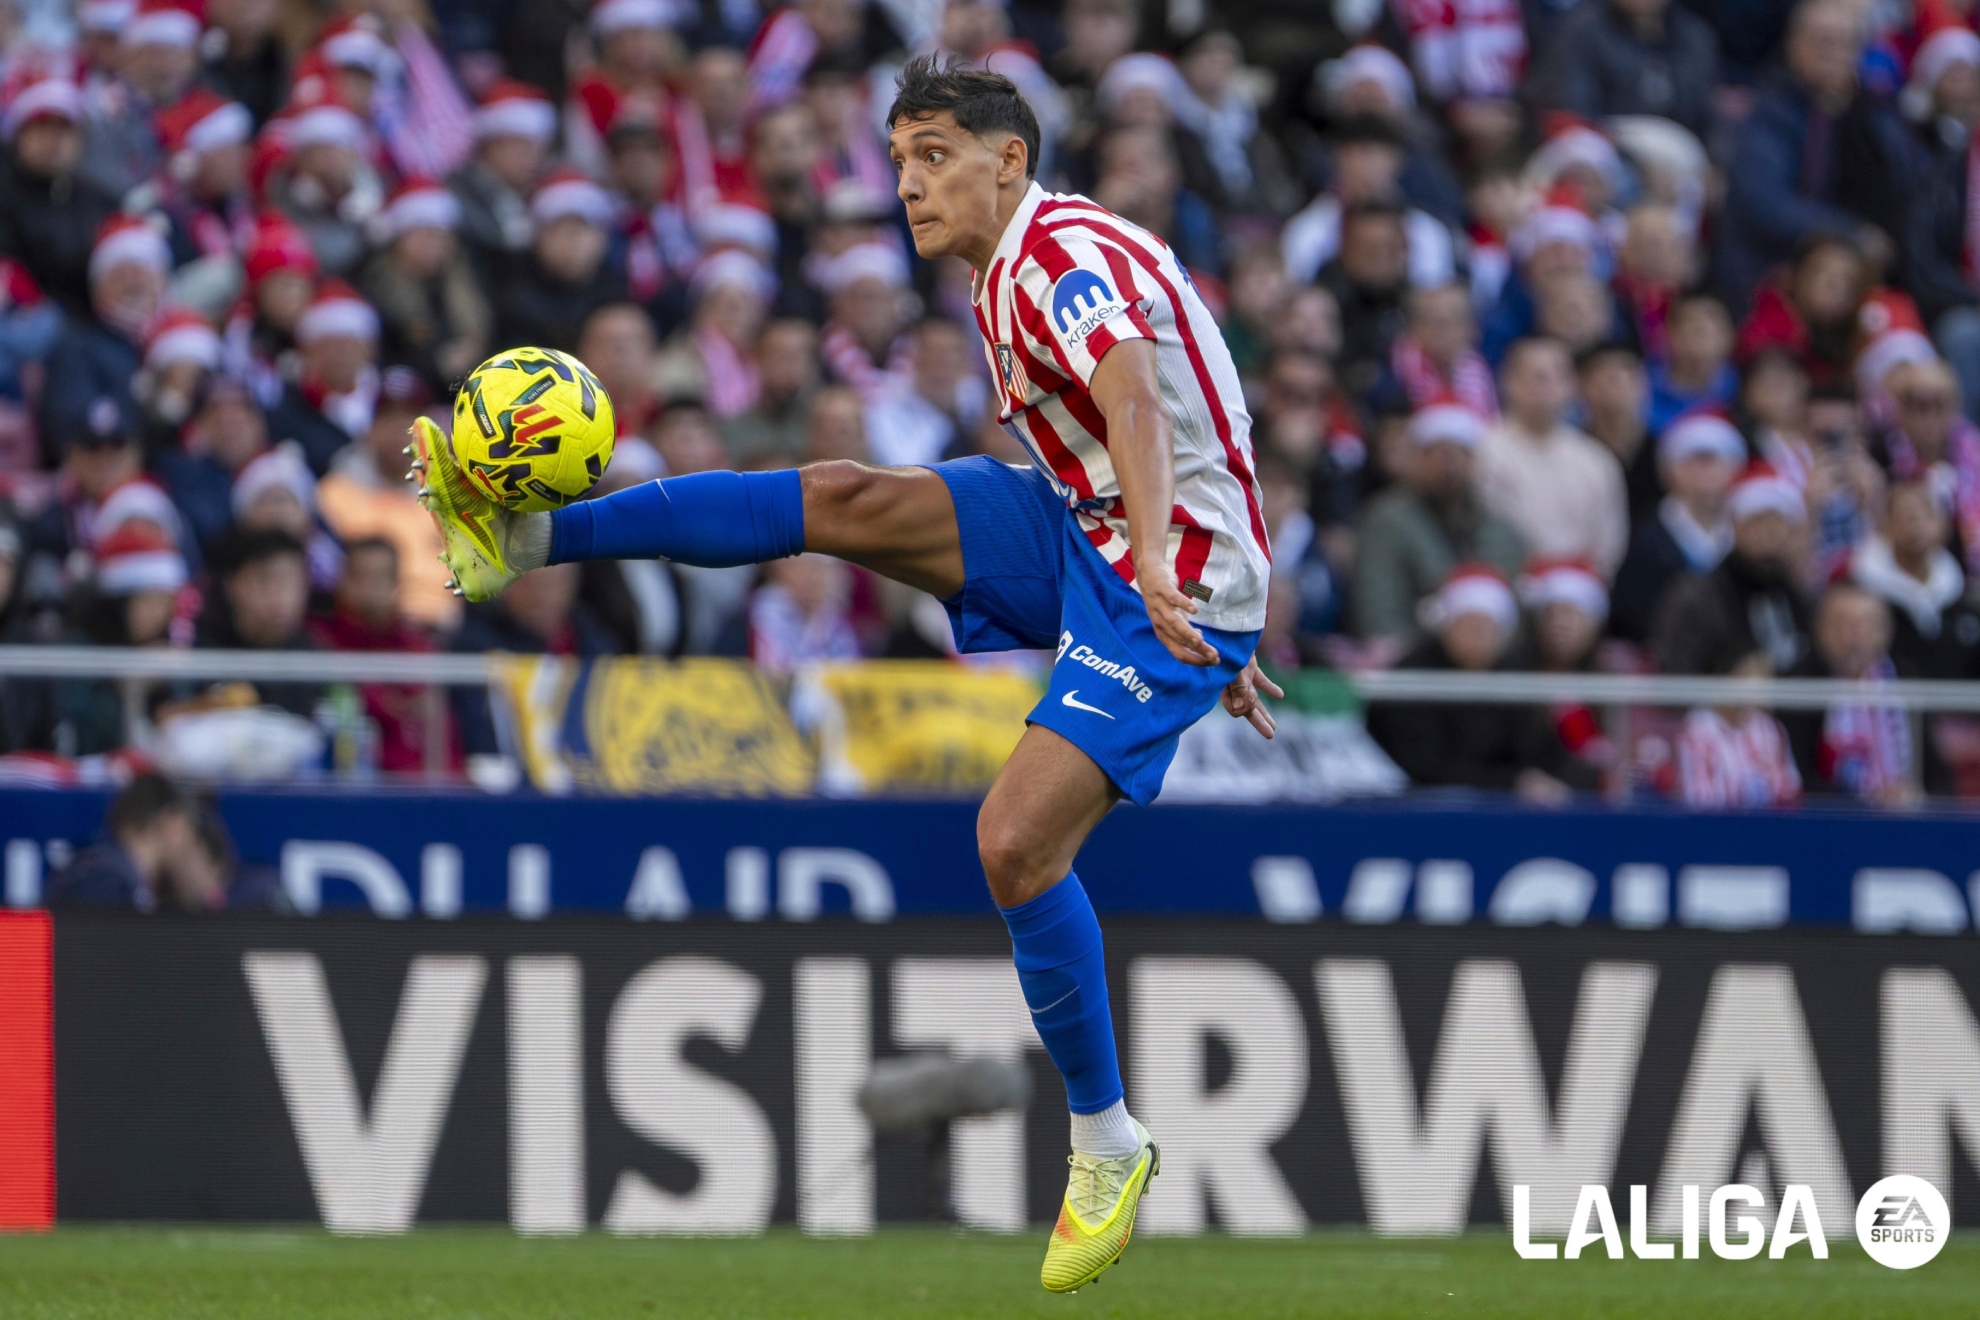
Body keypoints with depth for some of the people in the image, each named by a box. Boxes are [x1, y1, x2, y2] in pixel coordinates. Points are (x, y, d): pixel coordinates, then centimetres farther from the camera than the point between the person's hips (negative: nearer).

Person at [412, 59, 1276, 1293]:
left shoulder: (1067, 256, -18)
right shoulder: (1009, 277, 15)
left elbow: (1132, 400, -36)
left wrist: (1169, 583, -52)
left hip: (1172, 584, -9)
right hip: (1080, 534, 9)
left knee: (1015, 843, -19)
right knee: (846, 502, -5)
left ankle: (1109, 1147, -4)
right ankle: (536, 538, -3)